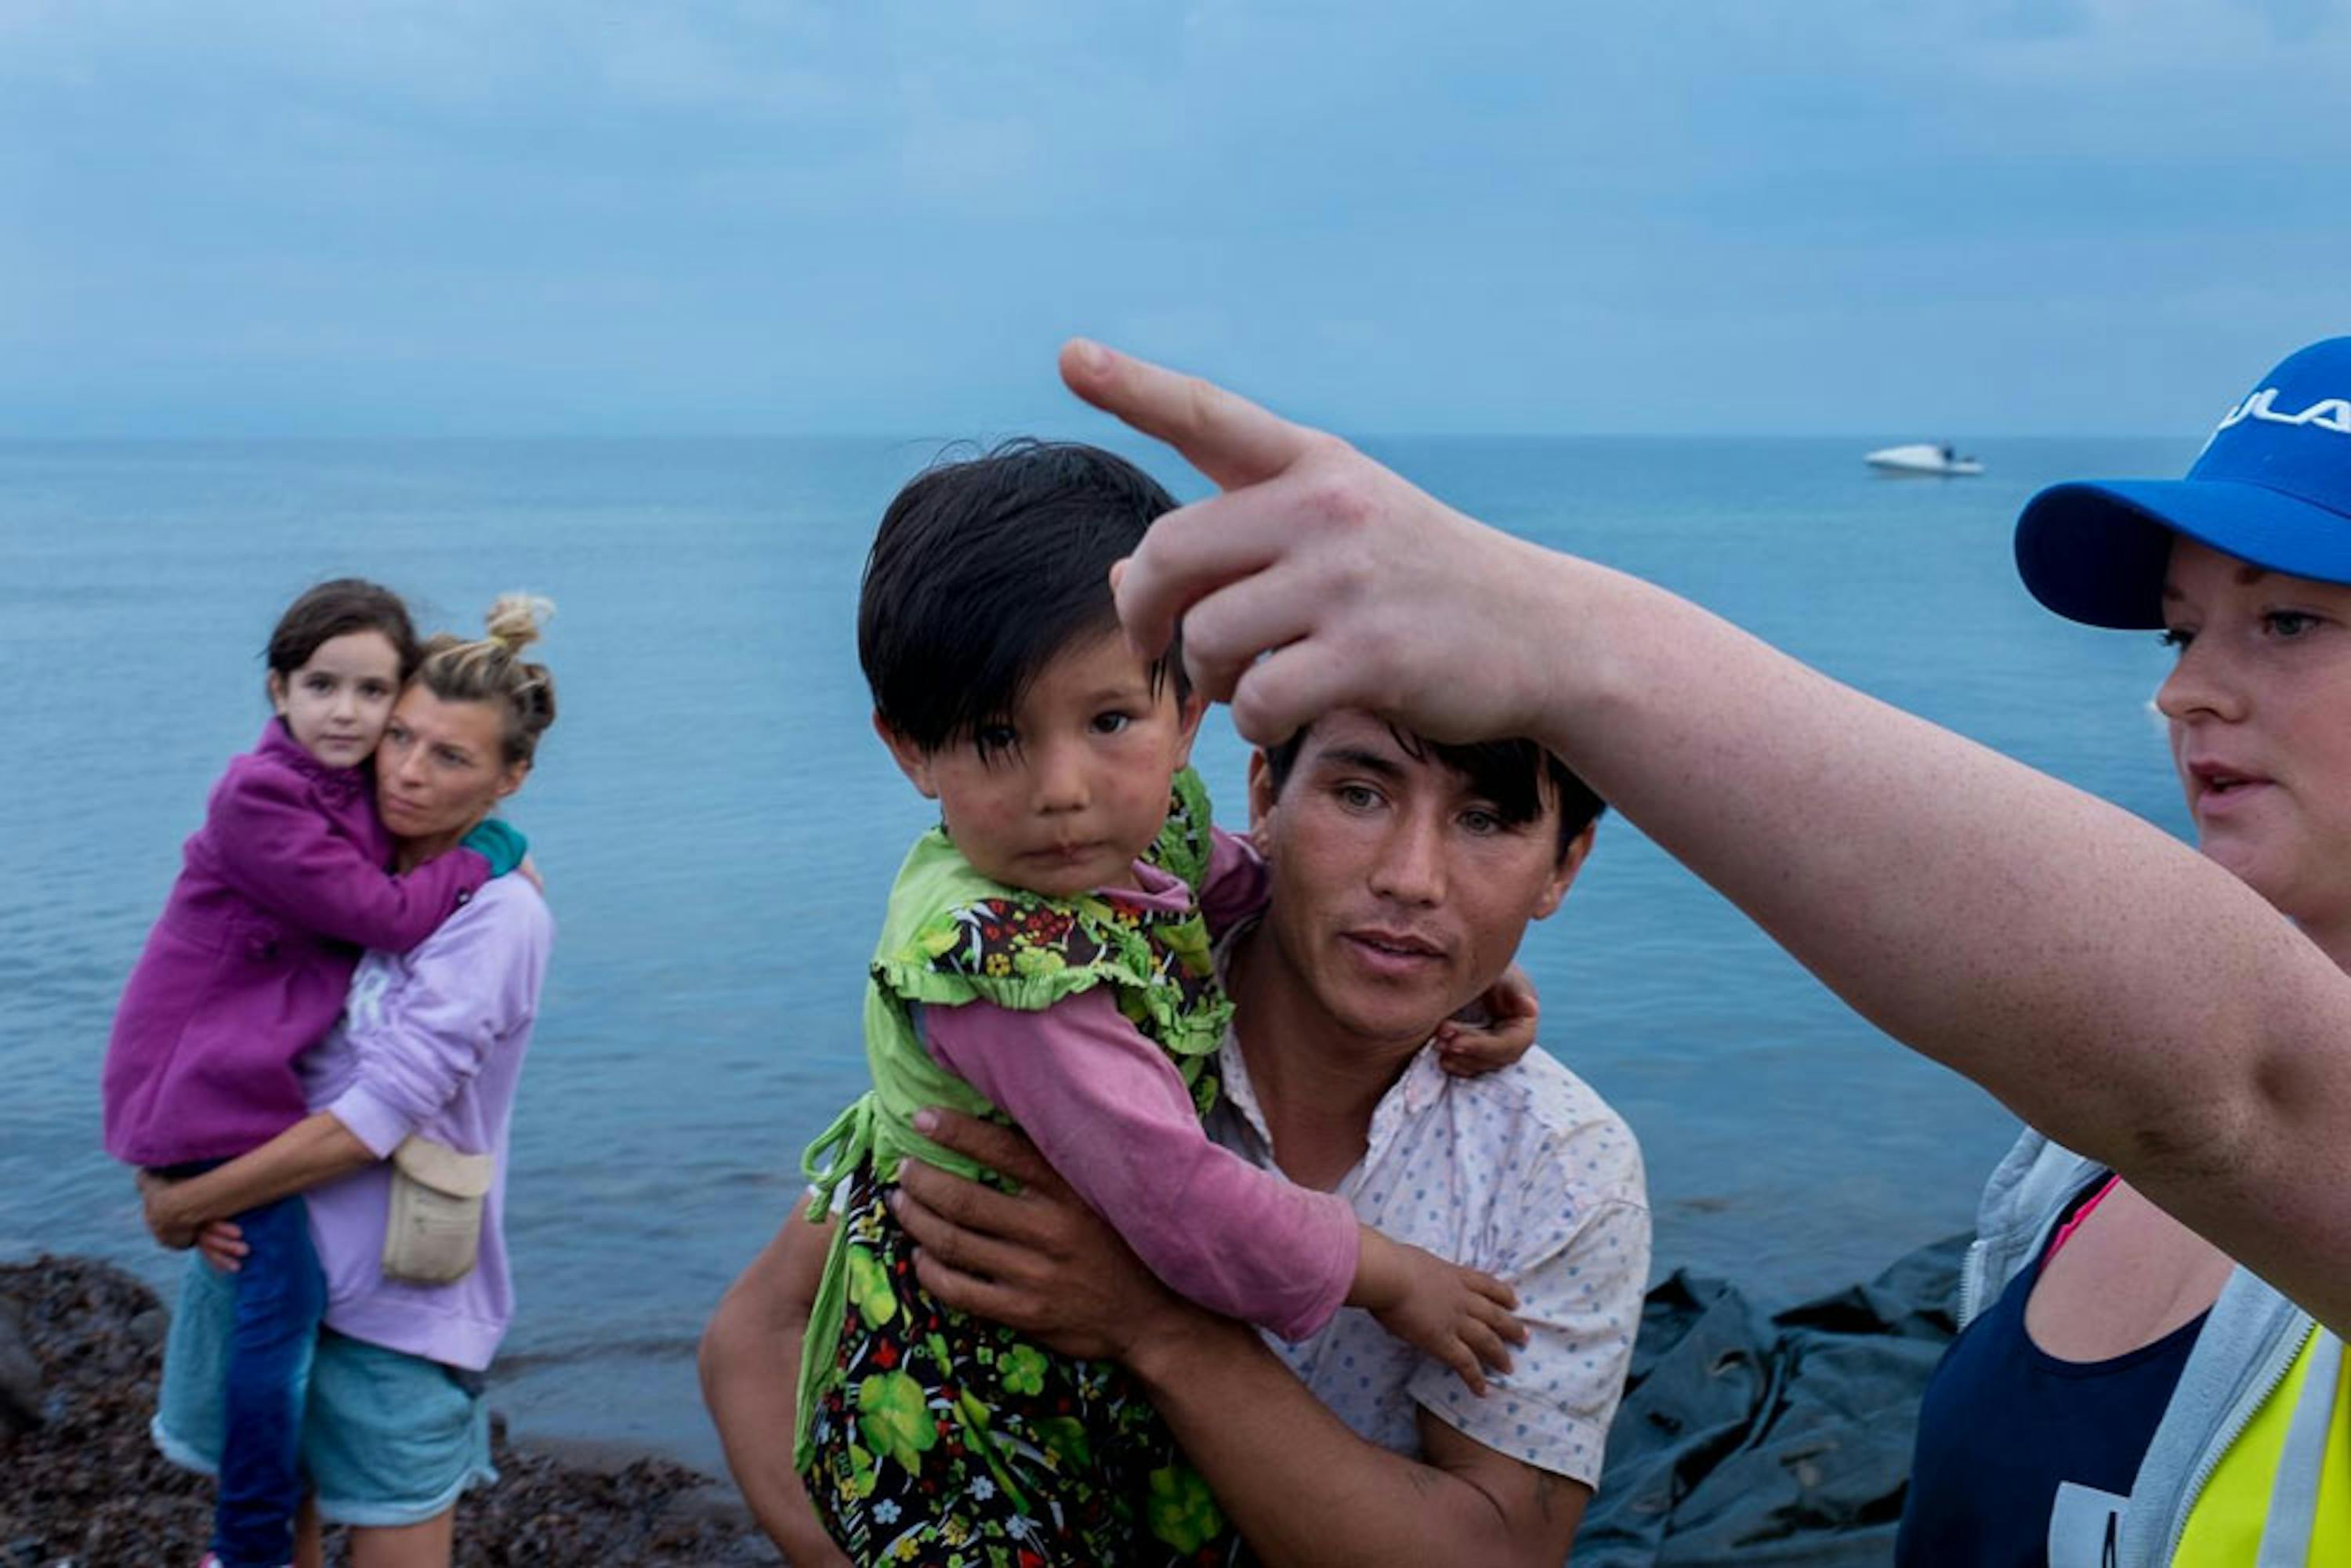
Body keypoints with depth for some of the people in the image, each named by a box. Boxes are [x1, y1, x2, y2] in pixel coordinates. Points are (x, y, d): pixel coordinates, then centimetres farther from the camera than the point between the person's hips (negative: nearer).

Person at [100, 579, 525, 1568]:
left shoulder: (356, 789, 7)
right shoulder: (259, 797, -20)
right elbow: (383, 915, -22)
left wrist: (492, 870, -2)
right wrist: (488, 853, -12)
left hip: (259, 1069, 9)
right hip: (213, 1076, -9)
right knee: (285, 1293, -10)